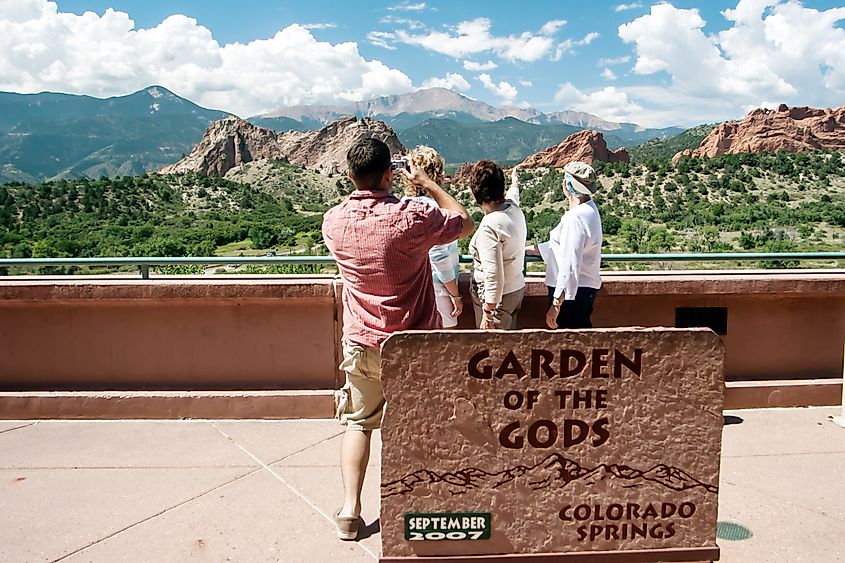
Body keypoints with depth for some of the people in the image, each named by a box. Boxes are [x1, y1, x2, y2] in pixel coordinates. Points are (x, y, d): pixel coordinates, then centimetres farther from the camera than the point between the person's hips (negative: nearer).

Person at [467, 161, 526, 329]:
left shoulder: (489, 228, -29)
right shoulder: (514, 208, -3)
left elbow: (494, 277, -29)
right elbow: (512, 195, 25)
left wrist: (487, 314, -22)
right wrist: (515, 183, 48)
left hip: (498, 297, -8)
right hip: (517, 289, 9)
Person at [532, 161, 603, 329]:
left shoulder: (575, 218, -24)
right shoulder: (588, 208, 9)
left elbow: (569, 267, -27)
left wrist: (556, 304, -25)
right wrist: (530, 250, 24)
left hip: (571, 292, -10)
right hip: (585, 289, 10)